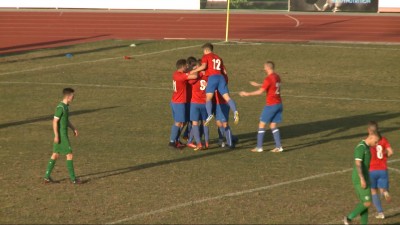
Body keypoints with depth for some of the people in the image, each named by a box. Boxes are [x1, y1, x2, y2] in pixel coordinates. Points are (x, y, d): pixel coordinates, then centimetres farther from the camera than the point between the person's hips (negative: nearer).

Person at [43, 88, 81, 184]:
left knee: (55, 155, 11)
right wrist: (56, 135, -21)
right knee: (69, 154, -3)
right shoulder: (60, 107, -19)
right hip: (61, 135, -10)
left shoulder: (66, 106, 10)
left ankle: (47, 177, 15)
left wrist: (74, 128, 12)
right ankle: (73, 178, 2)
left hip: (63, 134, 10)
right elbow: (55, 121, -21)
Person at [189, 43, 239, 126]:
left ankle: (210, 115, -31)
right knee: (227, 97, -4)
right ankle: (235, 111, -26)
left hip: (212, 77, -5)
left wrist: (194, 71, 2)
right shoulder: (218, 58, 29)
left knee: (208, 97, -10)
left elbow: (203, 66, -7)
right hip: (221, 77, 5)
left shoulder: (206, 56, 12)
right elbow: (224, 71, 24)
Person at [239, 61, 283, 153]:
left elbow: (260, 92, -15)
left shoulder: (268, 78, -16)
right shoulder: (277, 77, 9)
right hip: (279, 104, 8)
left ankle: (259, 147, 2)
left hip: (271, 105, -8)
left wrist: (247, 94, -6)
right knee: (273, 125, 12)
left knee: (262, 124, 2)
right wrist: (258, 85, 32)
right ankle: (278, 146, 4)